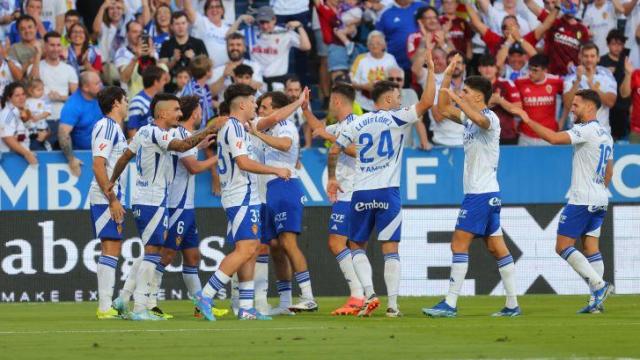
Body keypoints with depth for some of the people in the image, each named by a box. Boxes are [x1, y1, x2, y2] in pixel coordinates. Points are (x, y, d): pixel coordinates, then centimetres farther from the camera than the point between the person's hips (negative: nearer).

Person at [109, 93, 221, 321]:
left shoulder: (143, 132, 13)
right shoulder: (156, 134, -16)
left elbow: (125, 157, 20)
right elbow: (182, 146, -31)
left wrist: (112, 182, 30)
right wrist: (207, 132, -28)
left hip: (141, 200, 10)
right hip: (153, 202, -10)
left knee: (149, 252, 17)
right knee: (152, 252, -8)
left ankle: (124, 298, 17)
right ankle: (140, 308, -10)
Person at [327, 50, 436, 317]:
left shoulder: (357, 123, 7)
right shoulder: (396, 119, -3)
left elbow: (334, 150, 8)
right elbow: (426, 102, -11)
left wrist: (332, 178, 23)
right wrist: (430, 69, -3)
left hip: (361, 194, 2)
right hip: (388, 192, -2)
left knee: (356, 246, 15)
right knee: (390, 248, 0)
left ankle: (369, 293, -3)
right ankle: (392, 304, -6)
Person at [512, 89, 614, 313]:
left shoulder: (586, 130, -14)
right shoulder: (605, 134, 15)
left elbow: (554, 138, -28)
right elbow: (609, 172, 23)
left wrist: (528, 121, -21)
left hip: (581, 200, -9)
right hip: (600, 201, 9)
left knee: (563, 246, -7)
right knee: (591, 247, 8)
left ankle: (599, 285, -17)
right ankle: (596, 299, 2)